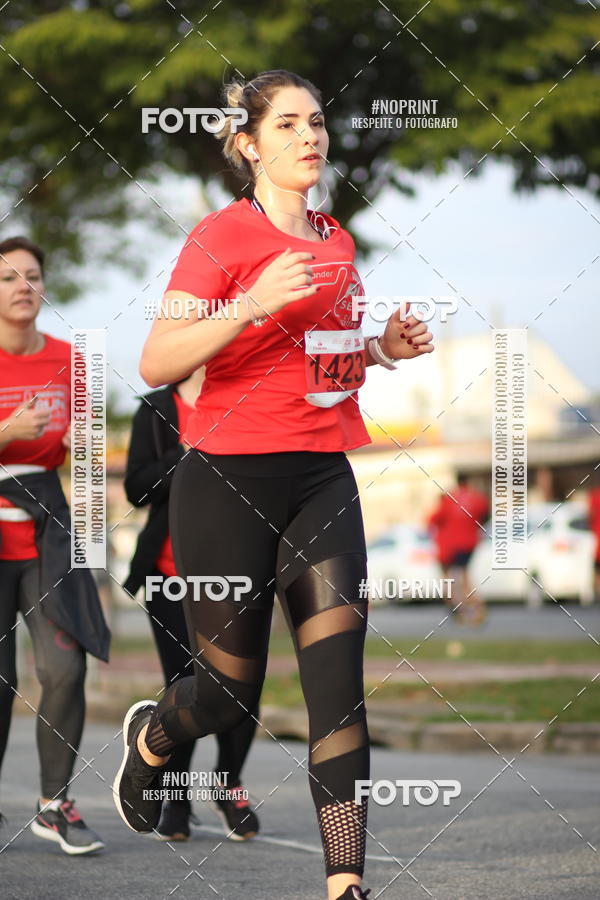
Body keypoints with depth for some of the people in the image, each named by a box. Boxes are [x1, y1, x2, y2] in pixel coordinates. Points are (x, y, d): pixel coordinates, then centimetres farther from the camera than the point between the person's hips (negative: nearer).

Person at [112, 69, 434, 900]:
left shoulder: (335, 239, 13)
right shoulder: (222, 235, -8)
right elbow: (156, 364, -16)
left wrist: (382, 348, 8)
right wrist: (253, 304, -27)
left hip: (322, 479, 5)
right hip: (229, 481, -5)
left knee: (339, 681, -7)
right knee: (231, 690, 6)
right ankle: (149, 738, 42)